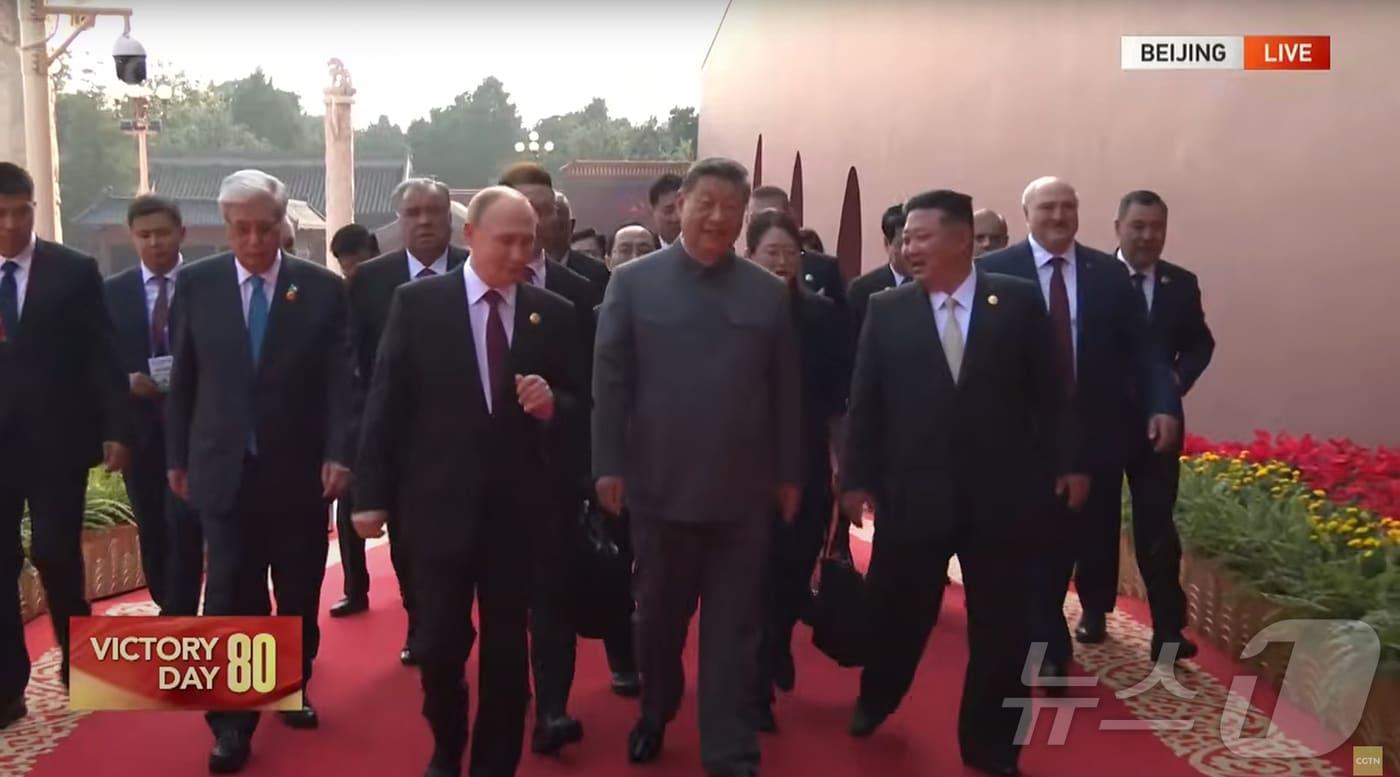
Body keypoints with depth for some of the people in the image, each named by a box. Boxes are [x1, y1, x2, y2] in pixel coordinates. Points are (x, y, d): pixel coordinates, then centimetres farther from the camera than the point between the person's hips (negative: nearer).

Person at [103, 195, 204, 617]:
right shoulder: (112, 291, 7)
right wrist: (125, 380, -12)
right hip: (138, 427, 4)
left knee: (184, 527, -10)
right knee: (152, 531, 12)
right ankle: (176, 616, 28)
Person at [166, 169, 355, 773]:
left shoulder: (323, 287, -2)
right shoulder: (195, 283, 2)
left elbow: (341, 380, -4)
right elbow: (183, 378, 7)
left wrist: (339, 454, -13)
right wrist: (177, 457, 9)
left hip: (301, 470, 0)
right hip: (225, 470, 0)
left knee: (299, 594, 12)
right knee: (231, 599, -2)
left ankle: (294, 689, 32)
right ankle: (233, 722, 7)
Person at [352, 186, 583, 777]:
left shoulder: (553, 314, 2)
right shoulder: (418, 302, -2)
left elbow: (577, 406, 6)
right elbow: (386, 402, -3)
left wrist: (551, 405, -17)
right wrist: (372, 494, -5)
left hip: (516, 508, 1)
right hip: (439, 502, -1)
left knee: (507, 647, 10)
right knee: (439, 644, 9)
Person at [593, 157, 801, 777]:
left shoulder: (769, 292, 5)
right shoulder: (634, 281, 1)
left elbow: (785, 391, 6)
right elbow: (609, 379, -2)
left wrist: (789, 474, 5)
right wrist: (608, 466, -6)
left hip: (744, 490, 1)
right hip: (659, 484, 0)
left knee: (733, 629, 6)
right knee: (658, 616, 16)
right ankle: (654, 713, 41)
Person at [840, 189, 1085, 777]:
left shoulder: (1019, 301, 0)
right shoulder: (886, 310, 2)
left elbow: (1047, 390, 3)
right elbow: (865, 402, 3)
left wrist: (1067, 463, 2)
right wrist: (856, 478, 1)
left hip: (999, 494, 0)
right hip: (912, 493, 0)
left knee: (1001, 627, 8)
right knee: (896, 611, 12)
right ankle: (875, 701, 41)